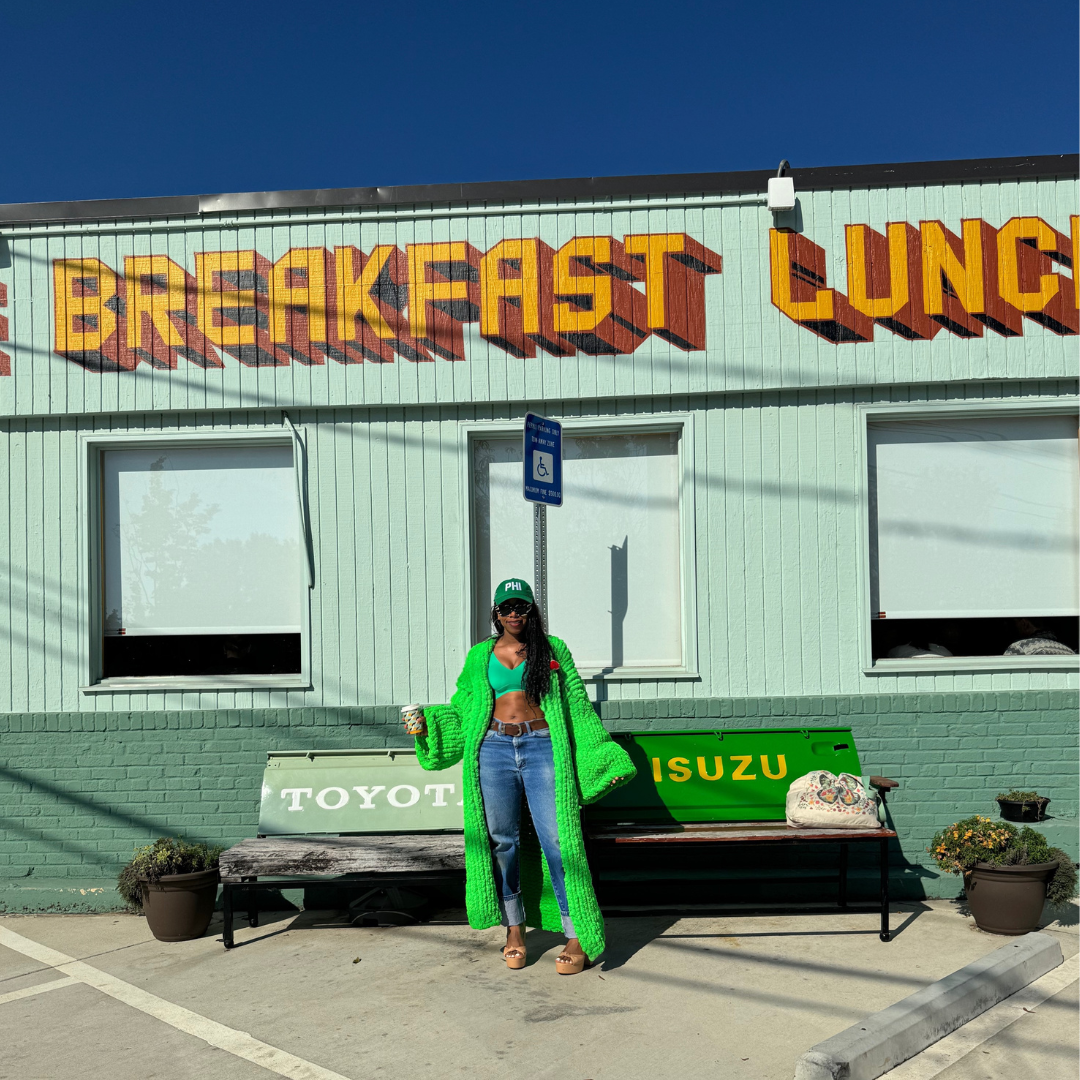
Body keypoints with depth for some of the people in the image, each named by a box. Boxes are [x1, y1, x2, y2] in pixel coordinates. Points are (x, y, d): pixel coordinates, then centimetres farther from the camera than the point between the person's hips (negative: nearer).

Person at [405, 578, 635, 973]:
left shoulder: (553, 650, 12)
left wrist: (602, 755, 5)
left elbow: (578, 707, 11)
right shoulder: (480, 656, 16)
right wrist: (426, 724, 5)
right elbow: (461, 710, 21)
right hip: (494, 748, 2)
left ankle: (578, 939, -3)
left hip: (543, 747, -2)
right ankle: (514, 929, 19)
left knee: (557, 839, -8)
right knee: (501, 839, 4)